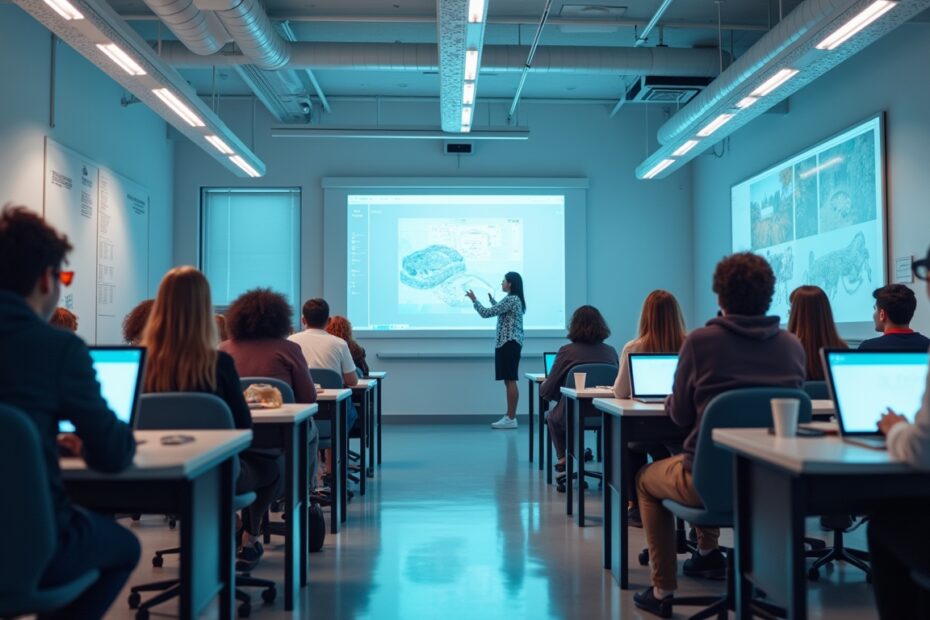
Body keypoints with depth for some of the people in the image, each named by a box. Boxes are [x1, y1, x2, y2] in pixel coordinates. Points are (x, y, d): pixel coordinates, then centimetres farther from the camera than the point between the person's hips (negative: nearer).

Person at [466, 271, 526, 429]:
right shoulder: (515, 299, 17)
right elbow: (501, 313, 35)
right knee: (508, 381, 10)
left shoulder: (510, 299, -15)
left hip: (509, 343, -10)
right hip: (509, 343, 10)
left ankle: (511, 419, -7)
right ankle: (509, 416, 13)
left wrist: (474, 300, -3)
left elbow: (486, 313, -16)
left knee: (510, 381, -9)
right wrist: (492, 301, 43)